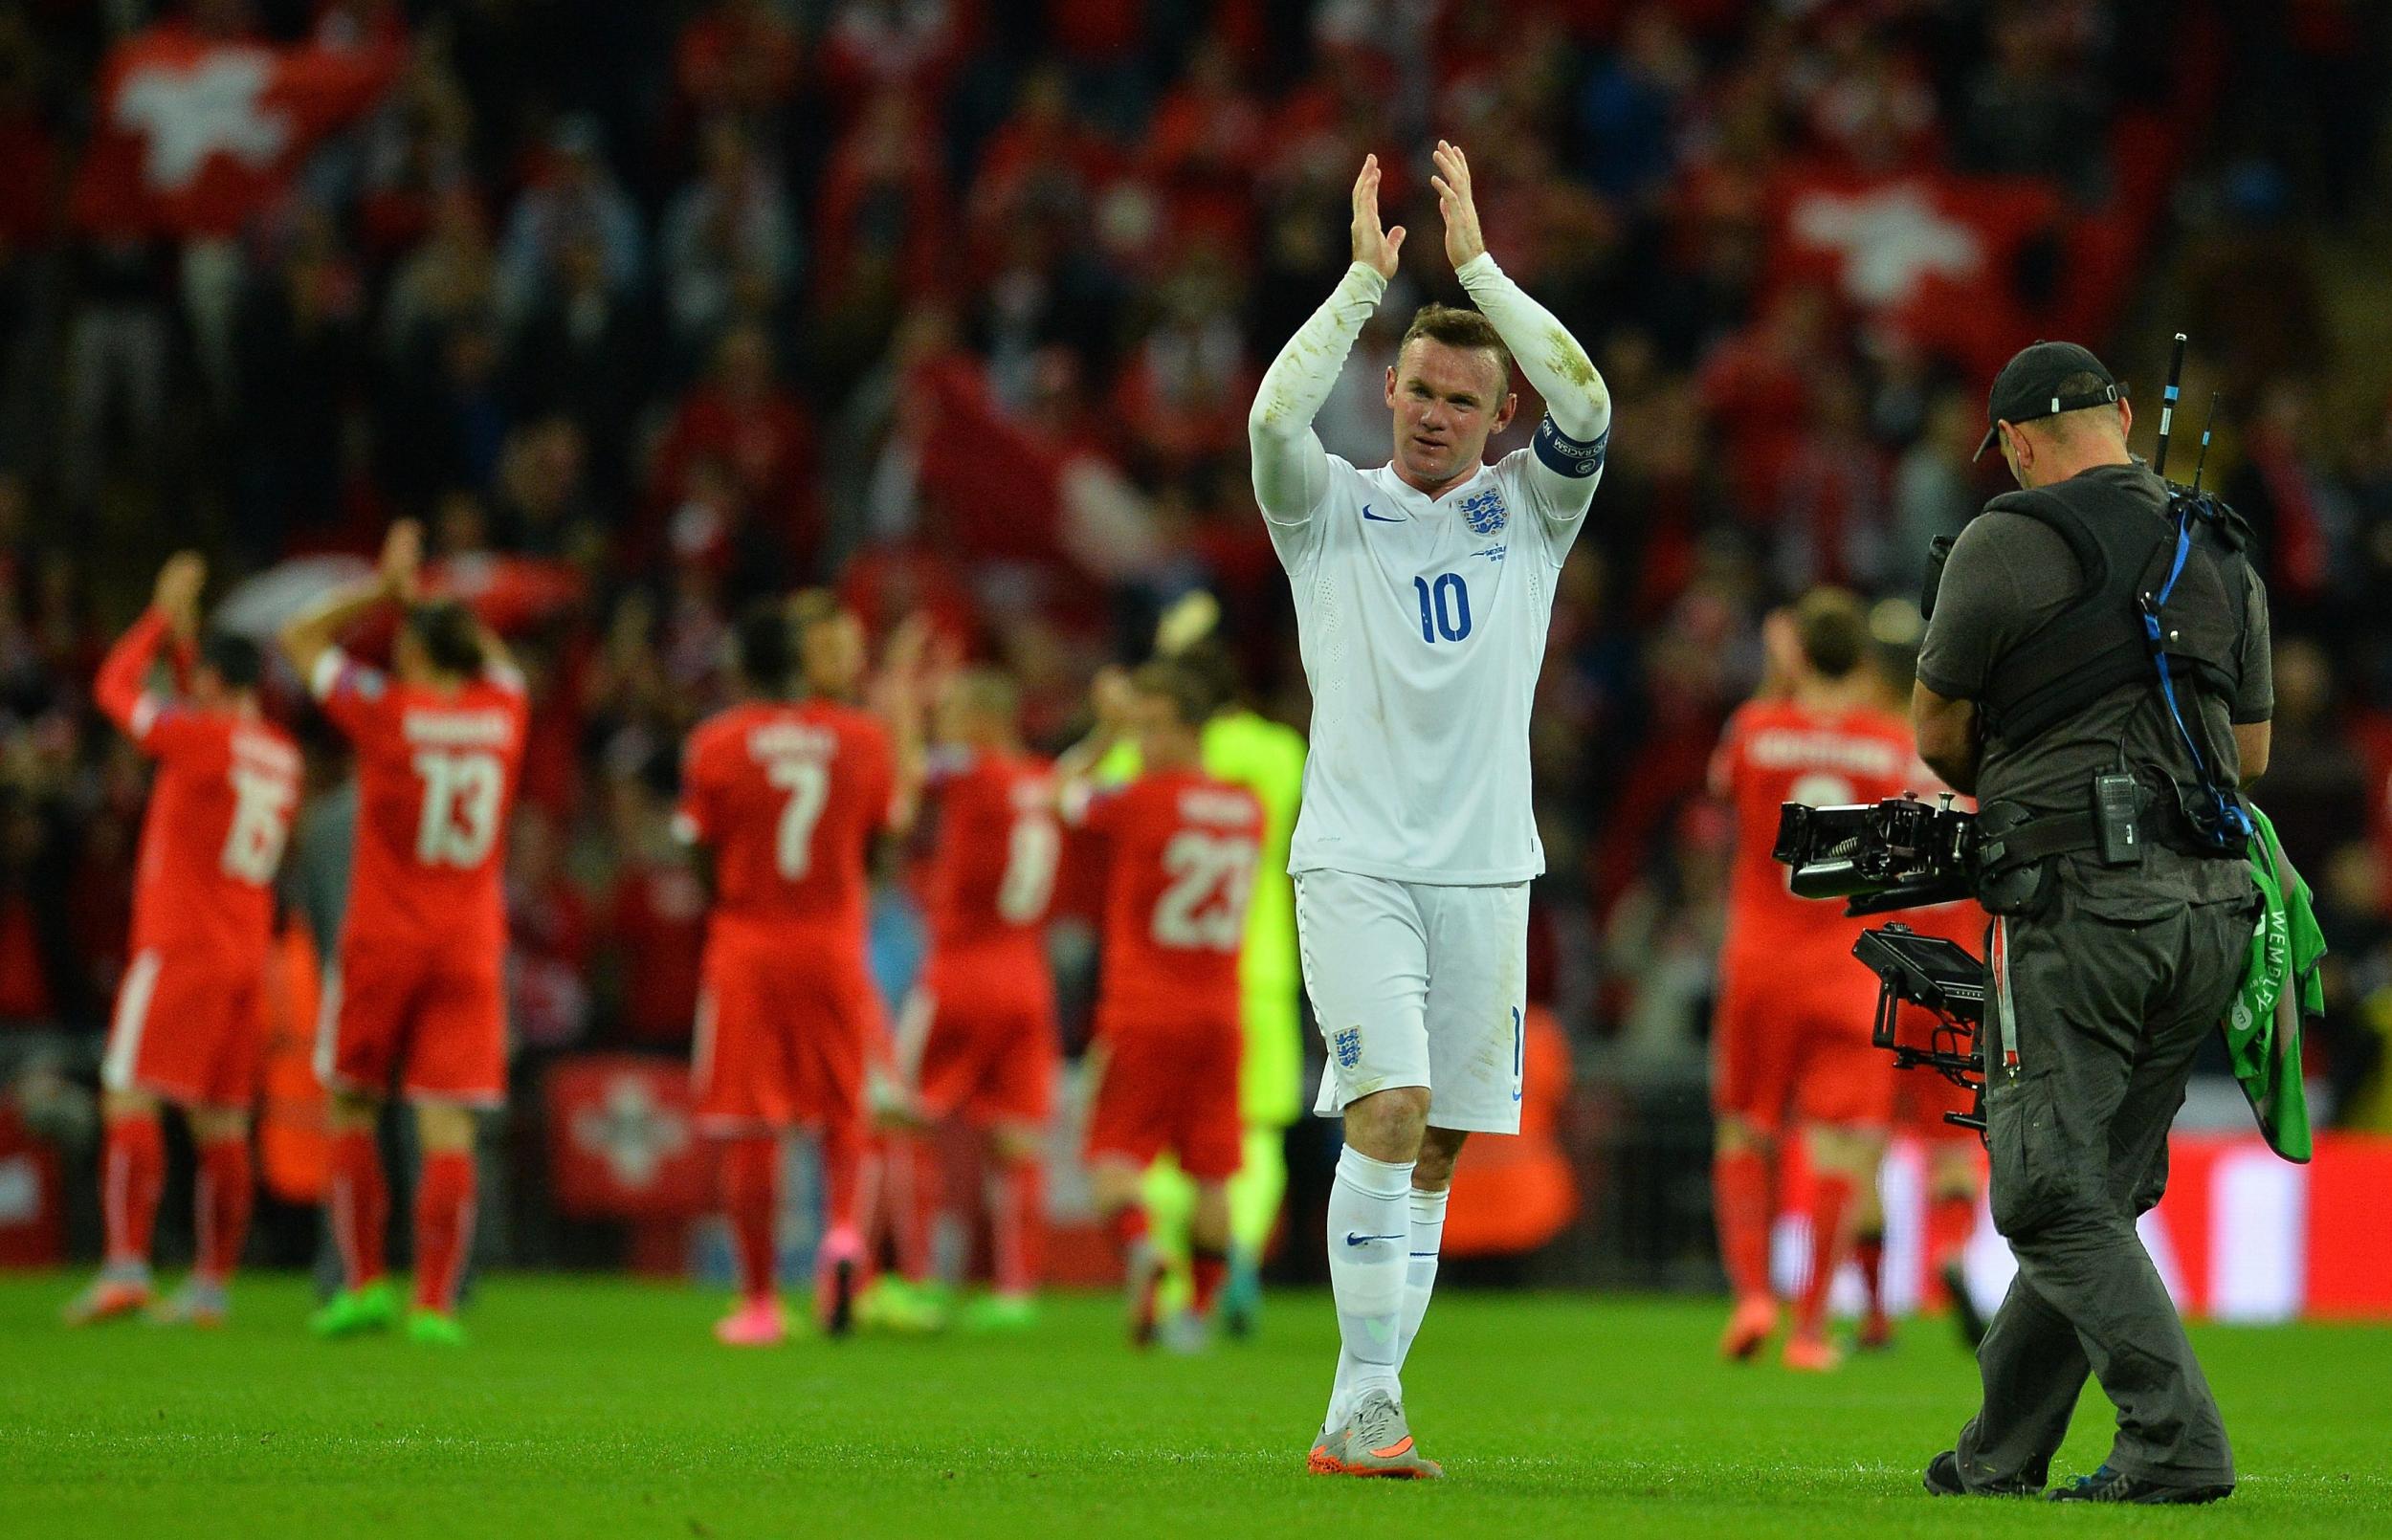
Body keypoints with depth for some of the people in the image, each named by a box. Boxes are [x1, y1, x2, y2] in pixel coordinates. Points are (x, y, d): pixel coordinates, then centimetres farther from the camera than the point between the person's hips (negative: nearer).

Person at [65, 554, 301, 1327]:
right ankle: (212, 1284, 6)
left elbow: (116, 685, 3)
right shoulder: (281, 754, 11)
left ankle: (126, 1264, -21)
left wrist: (165, 613, 13)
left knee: (130, 1099, -10)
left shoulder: (201, 733, -10)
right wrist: (184, 634, 30)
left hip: (179, 947, -7)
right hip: (247, 954, 7)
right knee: (223, 1125, 6)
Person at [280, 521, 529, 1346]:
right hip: (471, 946, 2)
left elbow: (300, 638, 6)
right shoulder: (503, 713, 2)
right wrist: (423, 596, 24)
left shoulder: (387, 711, -8)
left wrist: (384, 589, 8)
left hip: (382, 940, -2)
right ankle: (435, 1303, -6)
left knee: (350, 1105, 12)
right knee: (448, 1123, -2)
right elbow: (496, 657, 27)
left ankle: (363, 1282, 7)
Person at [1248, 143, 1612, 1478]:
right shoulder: (1333, 510, 4)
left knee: (1435, 1152, 4)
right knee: (1389, 1110, -18)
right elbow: (1276, 416, -16)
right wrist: (1369, 277, -16)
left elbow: (1588, 403, -9)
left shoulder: (1528, 512, 8)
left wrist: (1477, 262, -10)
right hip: (1354, 865, -3)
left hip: (1485, 869, 3)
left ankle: (1356, 1420, 9)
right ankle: (1372, 1403, -18)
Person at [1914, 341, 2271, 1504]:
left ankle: (2176, 1440, -17)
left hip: (2083, 896, -7)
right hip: (2213, 906, 7)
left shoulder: (2011, 544, -5)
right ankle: (2000, 1450, 21)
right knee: (2097, 1188, 13)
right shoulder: (2220, 556, 15)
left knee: (2054, 1193, -5)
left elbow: (1938, 731, 3)